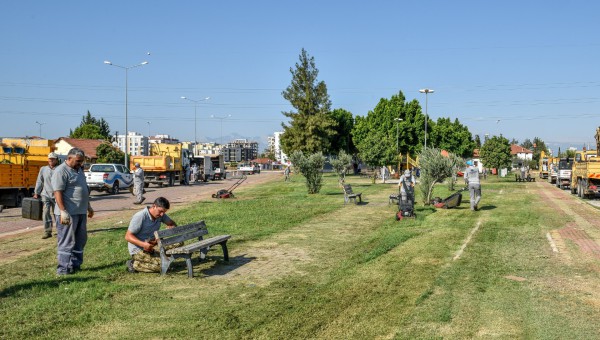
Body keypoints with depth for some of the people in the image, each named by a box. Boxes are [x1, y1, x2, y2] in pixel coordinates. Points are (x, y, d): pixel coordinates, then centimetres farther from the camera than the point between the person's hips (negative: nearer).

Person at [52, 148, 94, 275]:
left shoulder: (79, 169, 15)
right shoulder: (61, 171, -13)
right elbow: (58, 192, -19)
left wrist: (89, 207, 26)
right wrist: (63, 211, -25)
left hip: (81, 212, 9)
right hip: (68, 213, -9)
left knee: (80, 240, 13)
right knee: (67, 241, -4)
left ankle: (75, 265, 22)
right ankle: (64, 269, 2)